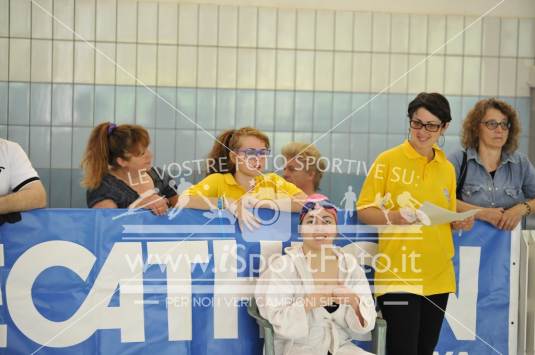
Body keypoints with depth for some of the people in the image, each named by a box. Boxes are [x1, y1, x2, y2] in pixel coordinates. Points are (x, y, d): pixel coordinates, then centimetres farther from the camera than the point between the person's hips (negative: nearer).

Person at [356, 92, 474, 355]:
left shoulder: (447, 169, 12)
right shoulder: (388, 160, -3)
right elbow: (364, 211, -4)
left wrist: (460, 223, -1)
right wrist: (396, 216, -21)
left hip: (437, 275, 5)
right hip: (398, 274, -5)